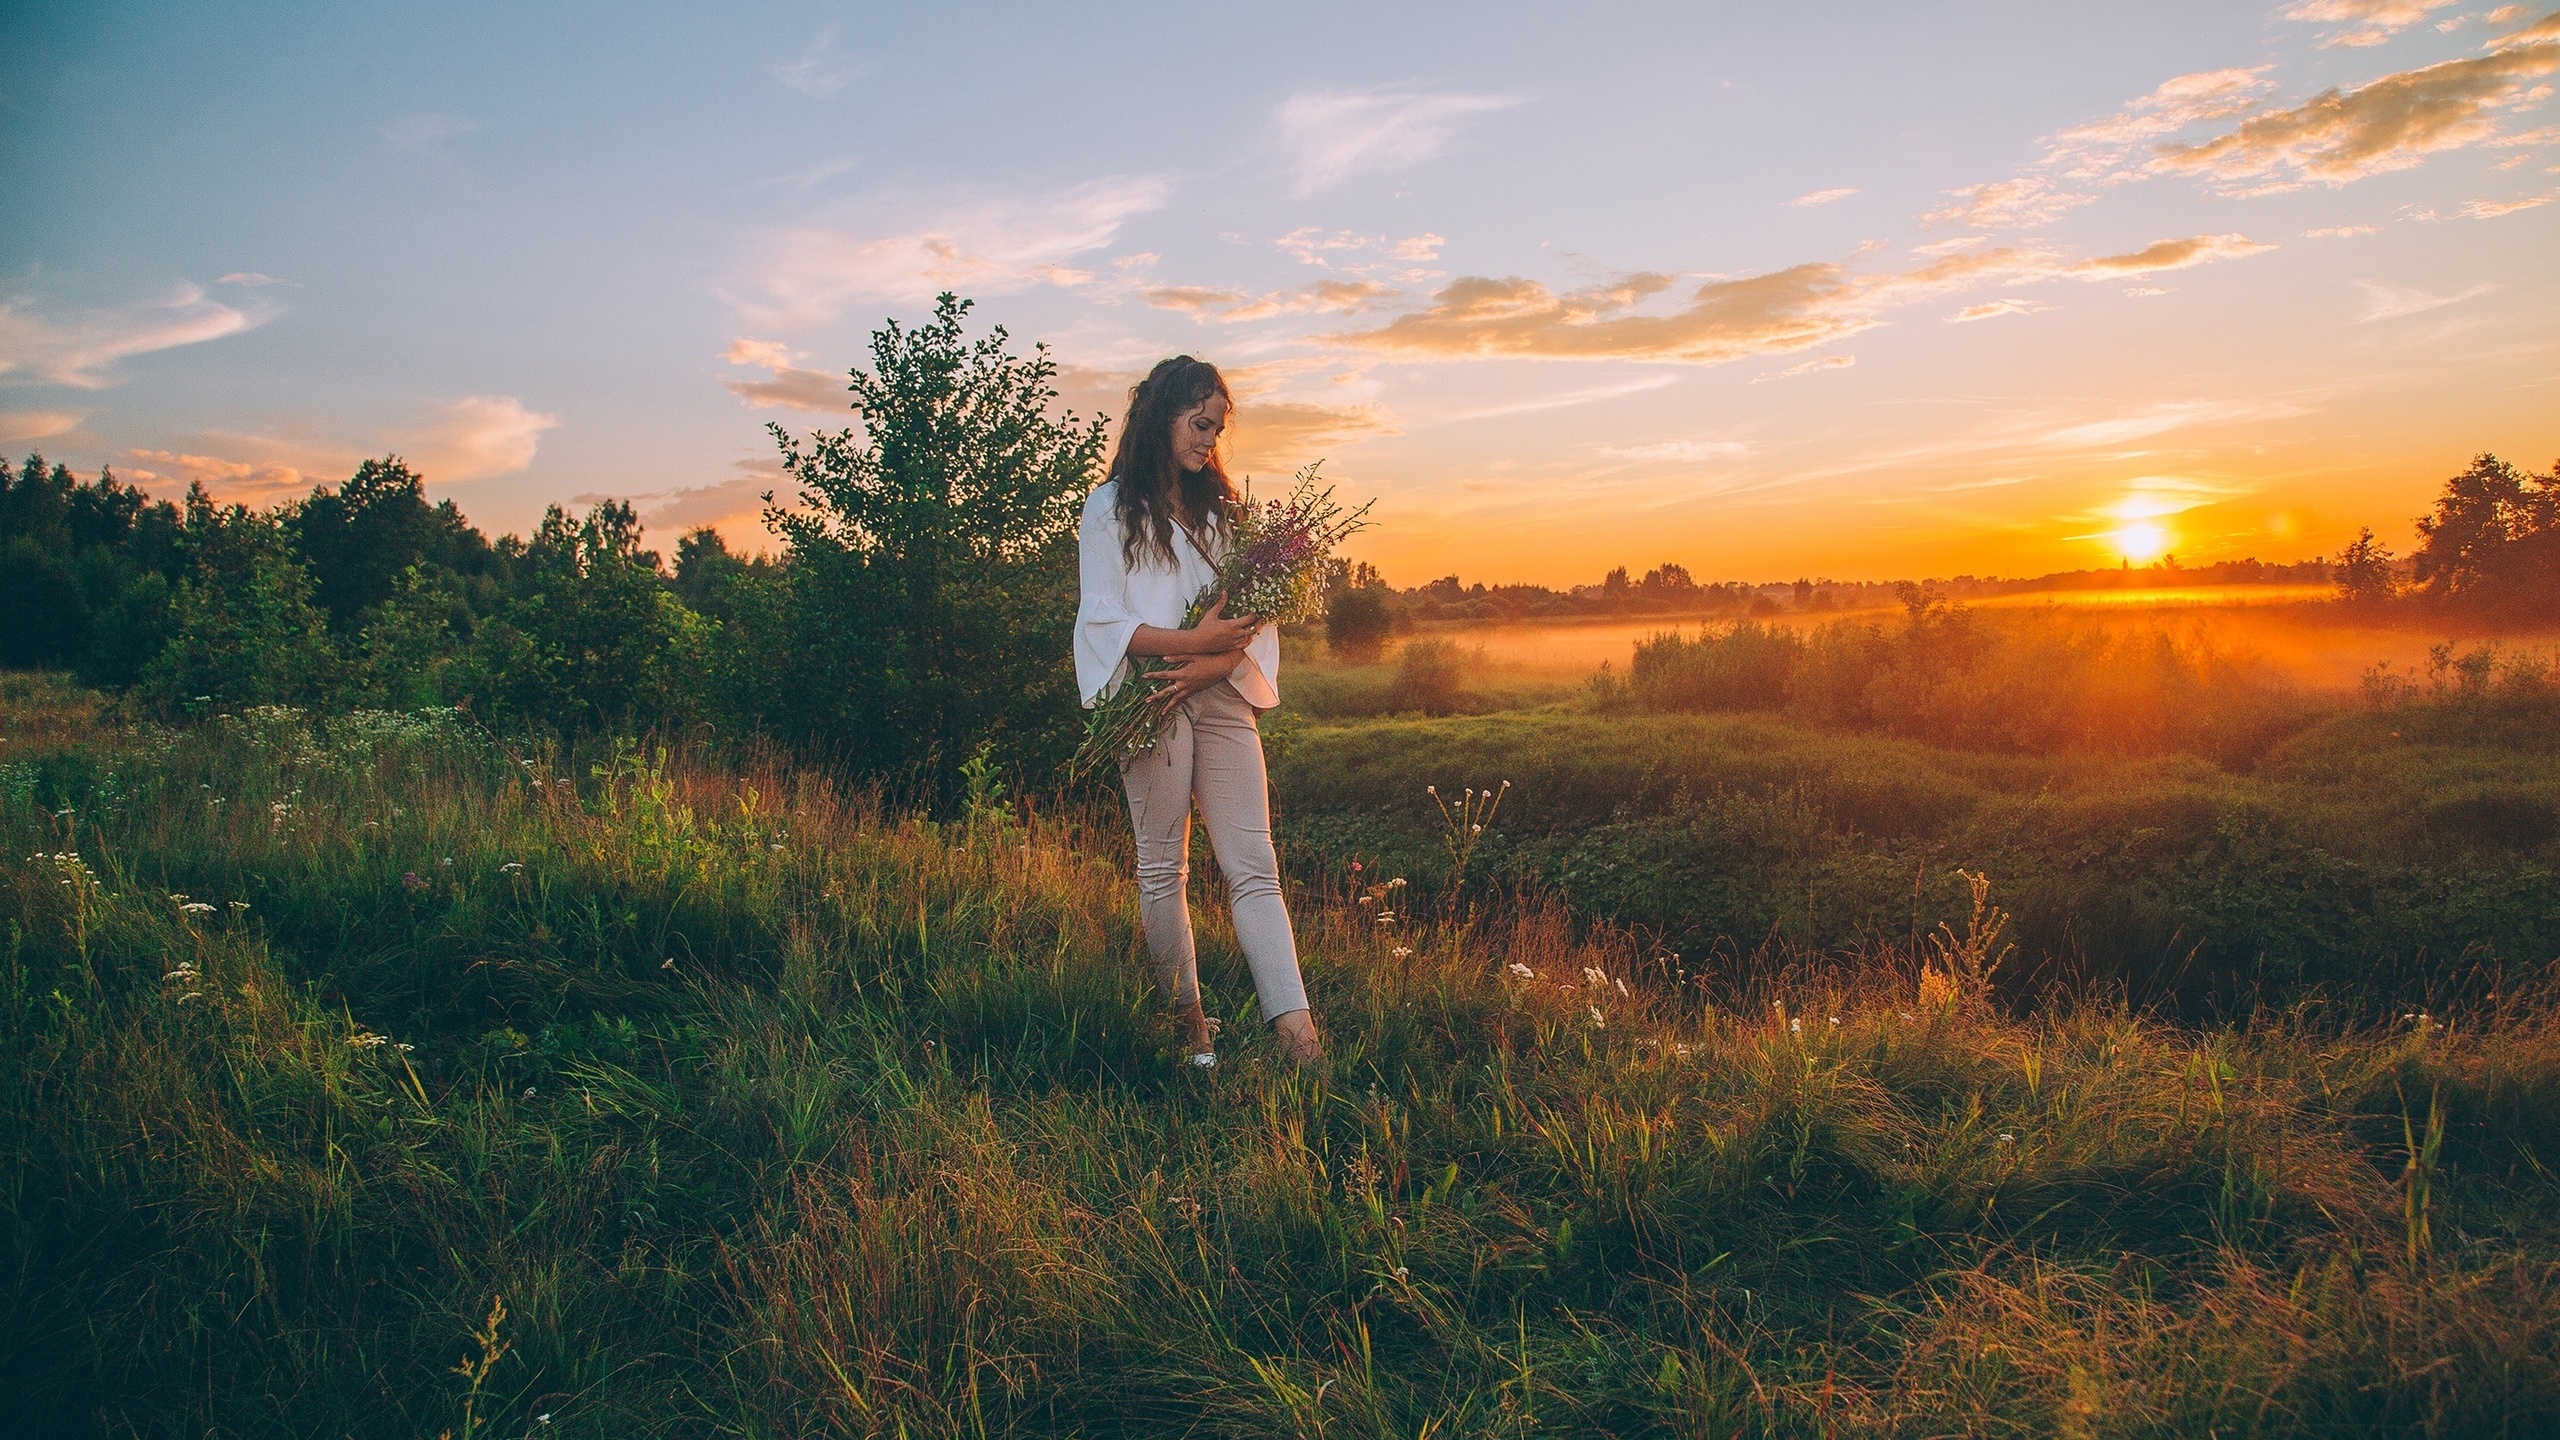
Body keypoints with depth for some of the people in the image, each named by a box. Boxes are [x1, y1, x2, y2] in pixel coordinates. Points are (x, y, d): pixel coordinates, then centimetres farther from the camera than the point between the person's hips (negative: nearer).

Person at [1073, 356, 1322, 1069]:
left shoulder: (1217, 506, 19)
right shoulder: (1110, 509, 4)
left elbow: (1249, 609, 12)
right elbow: (1102, 618, -5)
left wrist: (1217, 662, -9)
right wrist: (1193, 641, -17)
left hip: (1221, 697, 4)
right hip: (1152, 700, -4)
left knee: (1255, 868, -5)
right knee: (1163, 868, 3)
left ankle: (1298, 1036, -12)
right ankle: (1187, 1020, 15)